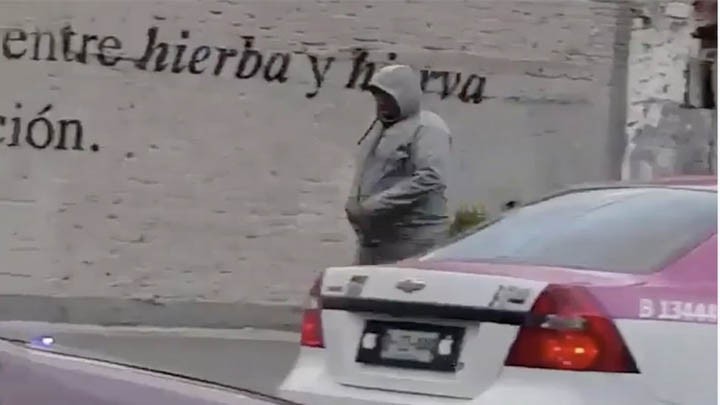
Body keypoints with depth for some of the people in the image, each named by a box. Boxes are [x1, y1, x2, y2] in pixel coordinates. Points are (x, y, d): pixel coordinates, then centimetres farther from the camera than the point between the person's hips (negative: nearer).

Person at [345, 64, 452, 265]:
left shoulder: (427, 129, -10)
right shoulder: (379, 127, 19)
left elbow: (430, 178, -24)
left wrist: (373, 206, -23)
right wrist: (354, 204, 3)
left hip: (412, 241, -9)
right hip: (372, 239, 9)